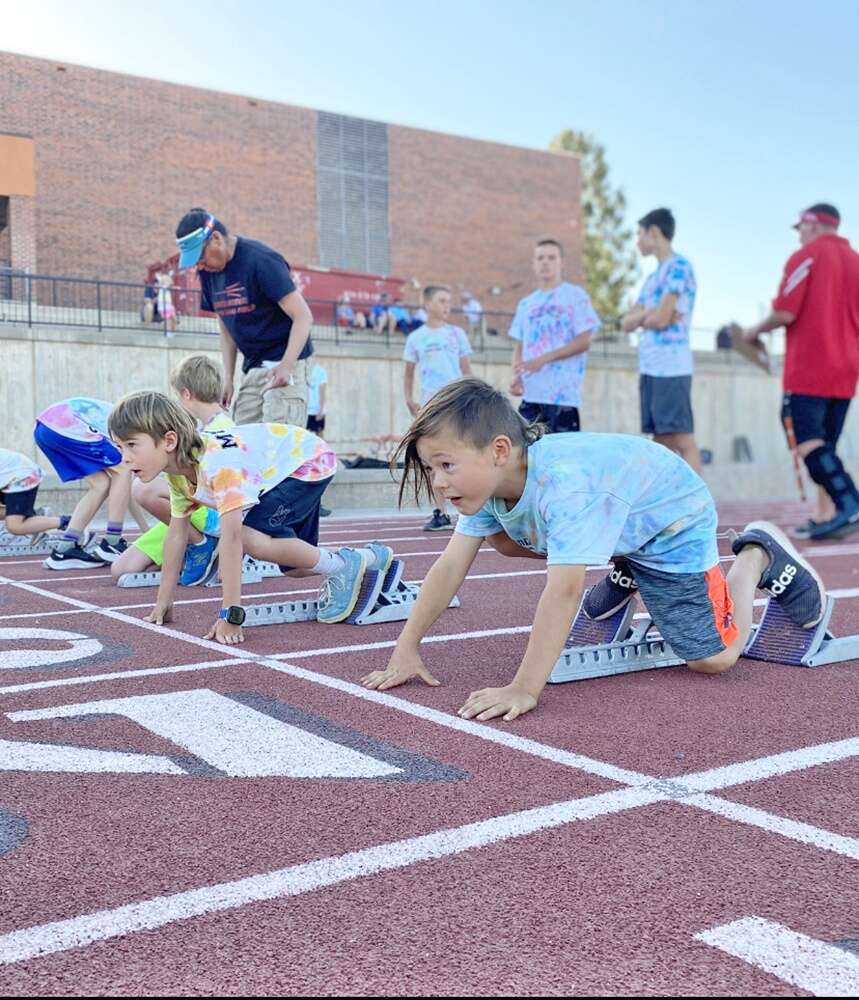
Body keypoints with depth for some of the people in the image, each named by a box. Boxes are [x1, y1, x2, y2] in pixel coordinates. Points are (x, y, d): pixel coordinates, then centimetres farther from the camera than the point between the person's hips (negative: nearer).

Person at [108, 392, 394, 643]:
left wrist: (230, 615, -41)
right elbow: (176, 533, -1)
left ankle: (344, 566, -6)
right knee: (293, 562, 12)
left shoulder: (217, 463, -38)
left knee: (251, 537, -24)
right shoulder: (177, 470, -10)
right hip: (279, 474, 9)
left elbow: (232, 536, -42)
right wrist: (163, 601, 2)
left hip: (311, 460, -9)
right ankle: (371, 558, 34)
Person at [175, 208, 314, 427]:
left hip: (282, 367, -7)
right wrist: (228, 378, 9)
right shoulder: (209, 272, 7)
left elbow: (303, 316, -17)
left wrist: (286, 366, -29)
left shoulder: (261, 260, -15)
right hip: (250, 371, 7)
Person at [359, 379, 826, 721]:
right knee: (502, 536, 3)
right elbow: (449, 568, -18)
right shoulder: (490, 480, -19)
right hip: (614, 518, 7)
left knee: (713, 658, -10)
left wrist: (523, 691, -51)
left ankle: (757, 554, 16)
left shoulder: (564, 484, -43)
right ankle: (624, 568, 19)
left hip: (672, 522, -7)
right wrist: (406, 651, -22)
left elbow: (563, 592, -48)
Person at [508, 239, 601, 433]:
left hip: (563, 394, -5)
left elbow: (584, 341, -7)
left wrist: (543, 359, -15)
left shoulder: (576, 296, 1)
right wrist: (516, 376, -3)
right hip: (530, 393, 5)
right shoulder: (526, 304, 17)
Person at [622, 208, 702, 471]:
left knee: (683, 440, -11)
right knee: (661, 442, 8)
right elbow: (627, 323, 16)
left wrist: (642, 317, 6)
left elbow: (661, 319, -14)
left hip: (672, 368, -9)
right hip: (650, 368, 9)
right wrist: (647, 314, -2)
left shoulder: (678, 267, -5)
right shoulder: (654, 276, 22)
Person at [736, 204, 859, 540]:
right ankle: (825, 515, 6)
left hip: (808, 370, -7)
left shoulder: (806, 257, -4)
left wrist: (756, 331, 4)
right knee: (823, 445, 10)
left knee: (806, 440, -11)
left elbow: (785, 313, -13)